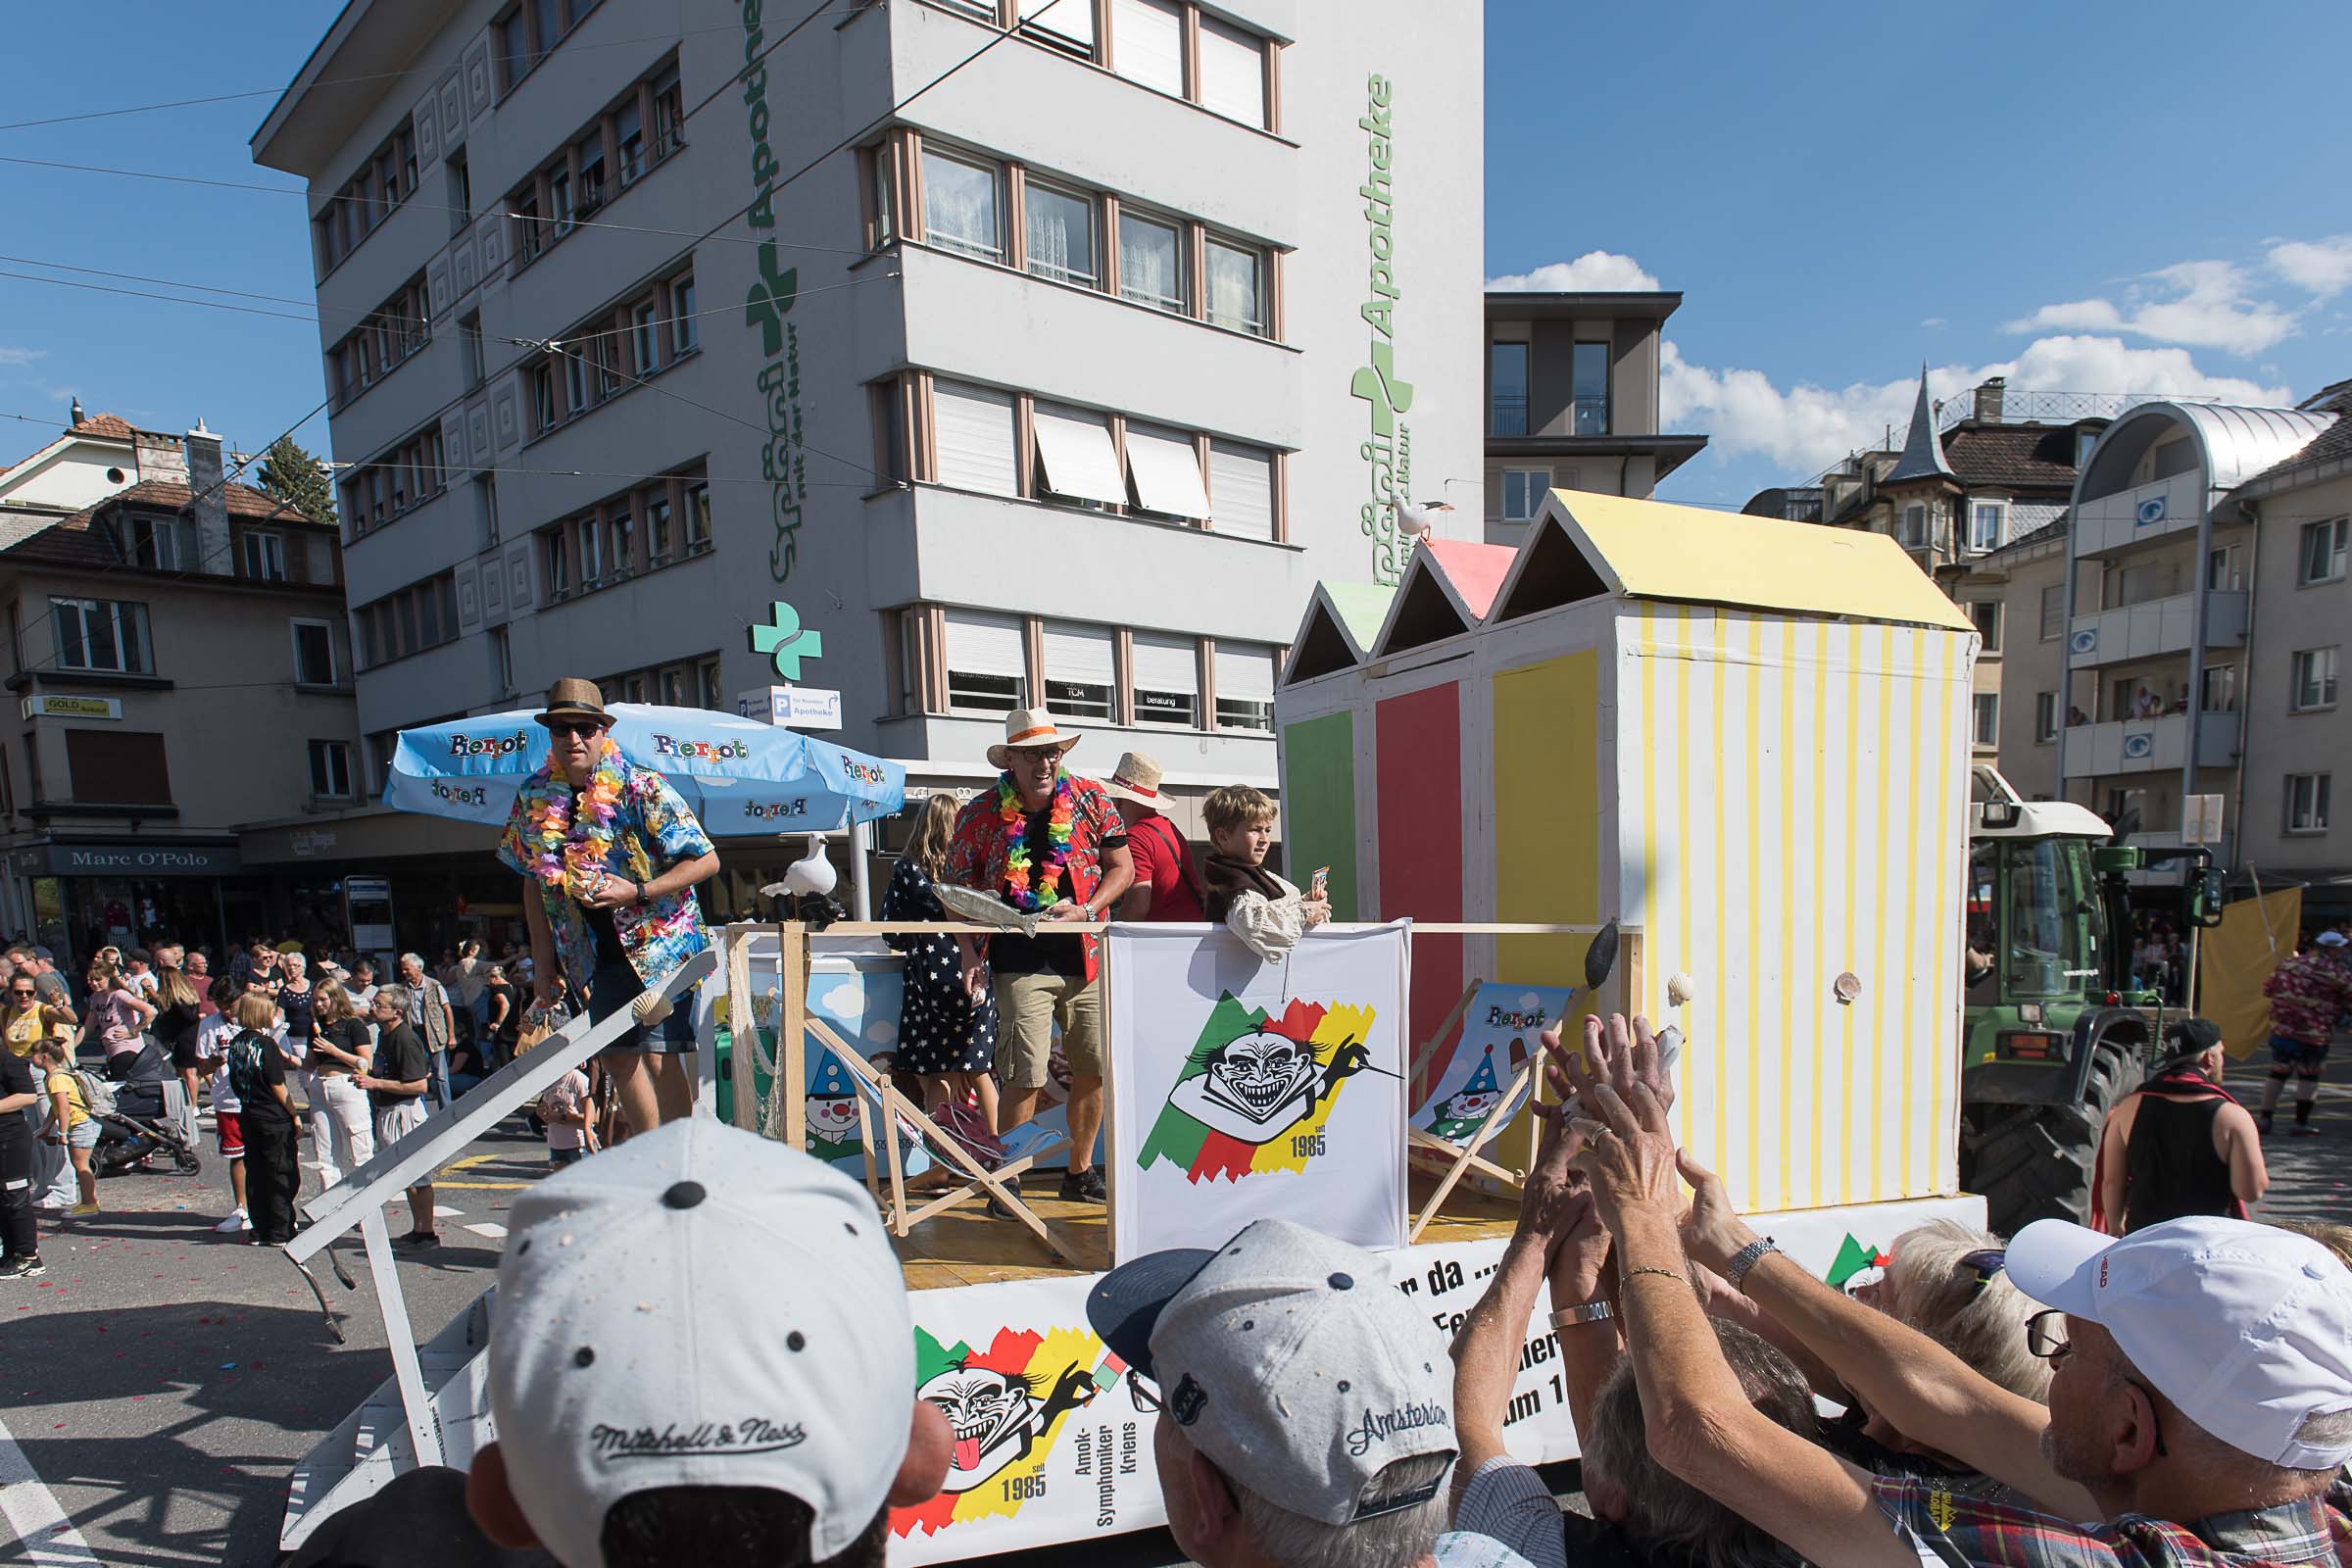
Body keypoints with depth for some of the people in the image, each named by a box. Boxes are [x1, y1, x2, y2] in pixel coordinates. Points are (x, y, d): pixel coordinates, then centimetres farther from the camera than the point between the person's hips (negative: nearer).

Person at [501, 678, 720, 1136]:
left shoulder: (642, 789, -14)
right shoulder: (534, 798, 3)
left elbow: (707, 861, -13)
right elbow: (535, 883, 12)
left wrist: (637, 893, -23)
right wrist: (543, 964, 10)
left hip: (660, 944, -6)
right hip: (598, 956, 6)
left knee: (660, 1058, -10)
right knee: (617, 1059, 11)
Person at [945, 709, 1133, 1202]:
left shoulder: (1090, 800, 4)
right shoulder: (980, 814, 0)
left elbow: (1122, 867, 7)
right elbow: (959, 890, 5)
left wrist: (1085, 910, -9)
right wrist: (970, 954, -6)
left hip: (1087, 958, 3)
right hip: (1020, 964, -3)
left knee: (1093, 1069, 8)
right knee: (1025, 1078, -7)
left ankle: (1080, 1174, 25)